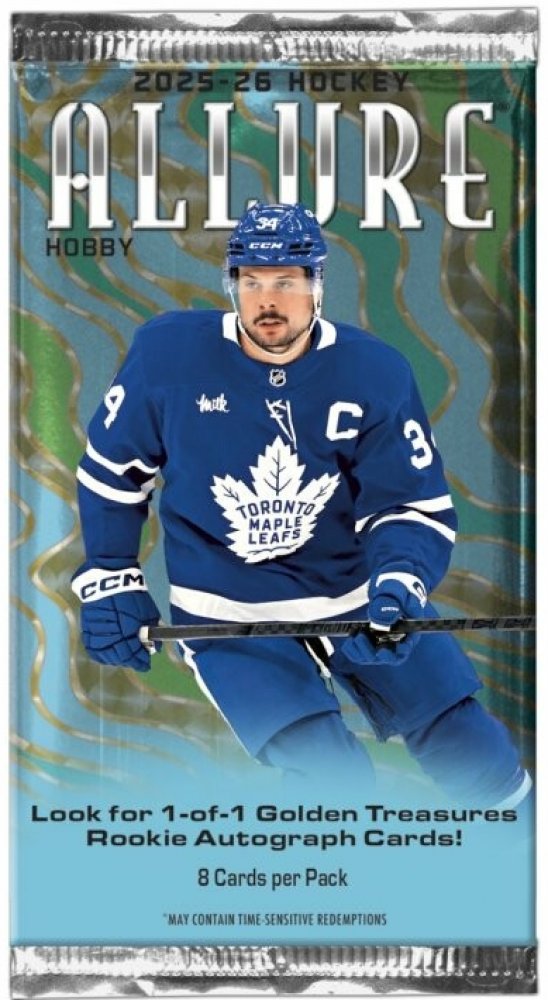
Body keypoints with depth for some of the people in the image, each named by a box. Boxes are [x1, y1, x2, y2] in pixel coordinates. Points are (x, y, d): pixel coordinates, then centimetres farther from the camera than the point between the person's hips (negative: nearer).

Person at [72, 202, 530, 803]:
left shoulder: (375, 372, -9)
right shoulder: (168, 353, -10)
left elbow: (414, 505, -7)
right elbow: (111, 467, 4)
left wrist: (399, 582, -27)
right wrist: (109, 580, 3)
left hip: (358, 591, 2)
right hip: (228, 613, -2)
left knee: (479, 761, 2)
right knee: (334, 779, -22)